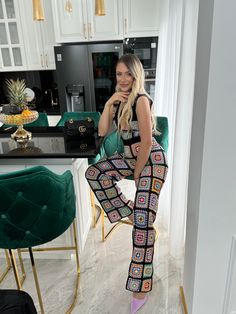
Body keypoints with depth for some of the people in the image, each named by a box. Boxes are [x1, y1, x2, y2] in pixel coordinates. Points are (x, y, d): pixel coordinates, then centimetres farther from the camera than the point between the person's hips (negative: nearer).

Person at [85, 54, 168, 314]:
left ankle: (140, 289, 1)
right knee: (93, 173, 6)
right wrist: (108, 104, -9)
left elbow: (147, 142, -19)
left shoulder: (141, 100, -18)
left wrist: (138, 172, -10)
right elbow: (102, 131, 2)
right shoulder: (119, 100, 7)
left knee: (143, 221, -11)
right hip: (131, 157, 8)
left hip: (151, 160, -8)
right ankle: (127, 210, 17)